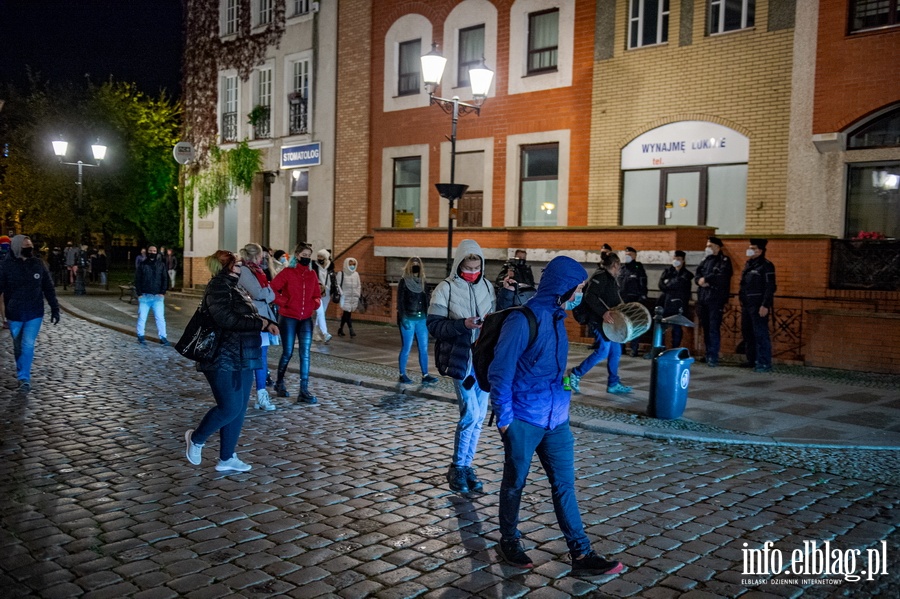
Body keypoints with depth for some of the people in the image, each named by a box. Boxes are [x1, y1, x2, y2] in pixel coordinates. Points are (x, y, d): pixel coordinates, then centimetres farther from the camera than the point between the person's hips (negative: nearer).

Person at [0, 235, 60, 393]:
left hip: (34, 313, 0)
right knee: (18, 346, 15)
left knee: (28, 345, -8)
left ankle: (24, 378, -2)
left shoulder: (38, 264, -3)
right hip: (14, 314, 0)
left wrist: (55, 309, 2)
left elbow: (48, 288, 3)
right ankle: (21, 373, 35)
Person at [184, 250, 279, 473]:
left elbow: (247, 316, 24)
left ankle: (227, 458, 20)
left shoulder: (233, 288, 16)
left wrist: (266, 323, 6)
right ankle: (196, 438, 16)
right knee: (230, 407, -9)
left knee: (239, 409, 10)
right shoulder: (218, 287, -13)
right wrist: (260, 323, -18)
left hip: (242, 360, 10)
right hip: (223, 360, -10)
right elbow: (227, 319, -25)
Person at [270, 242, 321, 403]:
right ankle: (279, 383, 27)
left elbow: (317, 295, 17)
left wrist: (314, 304, -2)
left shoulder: (312, 275, 8)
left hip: (306, 319, 4)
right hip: (288, 318, -4)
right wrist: (283, 302, -13)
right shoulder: (287, 273, -6)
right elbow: (272, 289, -10)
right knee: (288, 353, 3)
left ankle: (304, 391, -3)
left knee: (305, 354, -3)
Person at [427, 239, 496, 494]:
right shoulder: (446, 288, -6)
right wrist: (462, 324, -23)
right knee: (471, 414, -9)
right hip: (460, 359, -5)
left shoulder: (487, 287, 7)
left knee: (479, 416, 9)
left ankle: (466, 466, 23)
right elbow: (433, 325, -9)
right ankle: (457, 468, 9)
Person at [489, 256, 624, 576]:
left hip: (556, 419, 7)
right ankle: (509, 541, 31)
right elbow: (500, 372, -16)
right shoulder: (523, 320, -18)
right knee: (515, 483, 11)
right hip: (524, 419, -7)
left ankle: (581, 555, 15)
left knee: (564, 484, 9)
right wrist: (504, 418, -13)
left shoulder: (557, 317, 6)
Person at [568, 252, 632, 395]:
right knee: (602, 352, -10)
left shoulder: (609, 278, 16)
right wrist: (603, 312, -35)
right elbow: (589, 296, -26)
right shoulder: (601, 276, -14)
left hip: (609, 322, 10)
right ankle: (575, 374, 0)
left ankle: (613, 384, 16)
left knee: (616, 351, 10)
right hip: (599, 321, -10)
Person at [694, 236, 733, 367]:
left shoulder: (724, 261, -2)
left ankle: (713, 357, -11)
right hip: (703, 298, 7)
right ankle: (708, 354, 19)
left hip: (716, 299, -7)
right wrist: (700, 281, -10)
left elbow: (721, 276, -17)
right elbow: (697, 275, 12)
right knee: (705, 328, 11)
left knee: (714, 328, -10)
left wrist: (706, 279, -7)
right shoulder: (705, 260, 19)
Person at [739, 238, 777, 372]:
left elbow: (770, 288, -14)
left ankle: (764, 363, -5)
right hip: (746, 306, 9)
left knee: (761, 335, -8)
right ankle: (752, 360, 25)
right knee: (747, 333, 14)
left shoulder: (766, 266, -9)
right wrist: (741, 299, 18)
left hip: (758, 306, -9)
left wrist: (765, 305, -20)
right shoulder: (748, 265, 15)